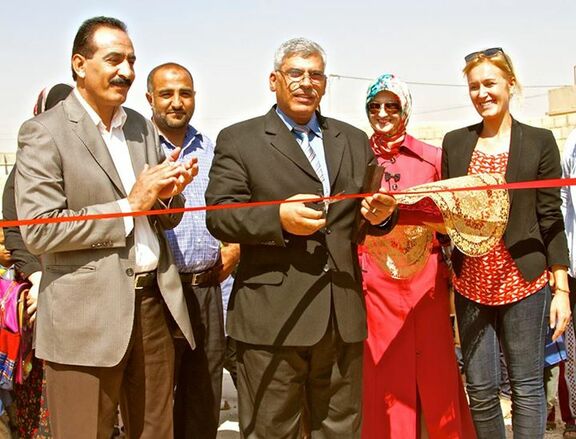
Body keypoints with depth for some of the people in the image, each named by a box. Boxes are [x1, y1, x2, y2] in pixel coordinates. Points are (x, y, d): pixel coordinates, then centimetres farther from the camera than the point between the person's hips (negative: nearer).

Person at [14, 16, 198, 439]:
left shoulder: (142, 127, 13)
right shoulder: (44, 132, -6)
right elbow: (38, 231, -15)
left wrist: (168, 193, -5)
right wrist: (129, 205, -15)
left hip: (153, 305, 6)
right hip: (87, 316, -6)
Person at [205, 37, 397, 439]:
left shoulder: (355, 141, 17)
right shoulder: (238, 140, 5)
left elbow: (371, 216, 19)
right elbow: (219, 215, -5)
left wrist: (381, 214, -5)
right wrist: (277, 218, -21)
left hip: (343, 316, 4)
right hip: (272, 318, -4)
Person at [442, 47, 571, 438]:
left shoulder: (539, 142, 1)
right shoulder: (455, 143, 8)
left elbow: (550, 217, -1)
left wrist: (561, 288, -4)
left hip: (523, 281, -2)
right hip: (471, 283, 3)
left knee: (527, 386, 4)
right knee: (480, 390, 8)